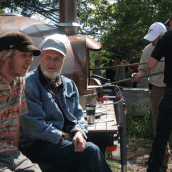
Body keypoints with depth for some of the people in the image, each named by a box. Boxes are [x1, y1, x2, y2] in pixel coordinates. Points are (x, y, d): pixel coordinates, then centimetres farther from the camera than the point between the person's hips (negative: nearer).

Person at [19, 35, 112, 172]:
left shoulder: (69, 85, 16)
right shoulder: (28, 84, -7)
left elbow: (79, 116, 16)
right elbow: (34, 127, -13)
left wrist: (79, 132, -7)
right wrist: (64, 136, -11)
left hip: (69, 139, 6)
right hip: (38, 145, -6)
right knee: (91, 151, -25)